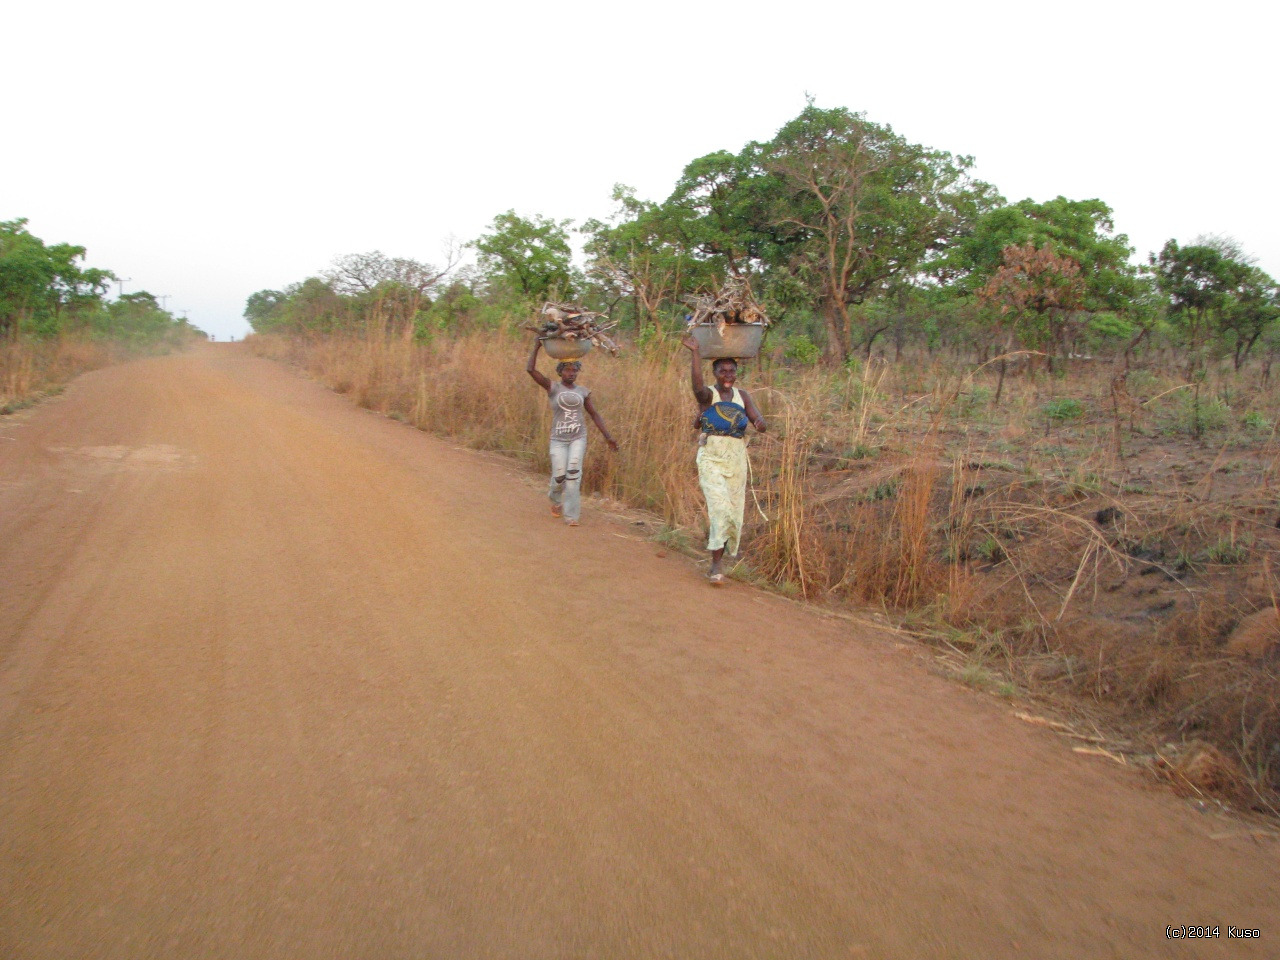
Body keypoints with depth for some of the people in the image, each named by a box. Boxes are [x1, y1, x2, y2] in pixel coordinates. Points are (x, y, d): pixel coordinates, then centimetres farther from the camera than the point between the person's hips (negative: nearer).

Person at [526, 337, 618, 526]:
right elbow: (530, 369, -12)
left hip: (578, 438, 1)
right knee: (559, 477, -6)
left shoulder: (583, 392, 7)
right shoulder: (552, 388, -1)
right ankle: (555, 498, 32)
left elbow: (595, 415, 10)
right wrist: (536, 346, -7)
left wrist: (607, 437, 4)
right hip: (558, 440, -1)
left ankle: (571, 515, -9)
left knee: (573, 474, -16)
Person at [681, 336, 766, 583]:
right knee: (719, 506, -19)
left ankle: (718, 555, 30)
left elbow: (759, 421, 0)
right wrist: (695, 352, -34)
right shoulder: (707, 395, -4)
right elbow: (698, 386, -28)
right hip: (711, 459, -5)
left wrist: (760, 423, -25)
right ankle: (717, 563, -13)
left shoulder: (742, 396, 9)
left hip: (736, 460, 5)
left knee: (734, 511, 10)